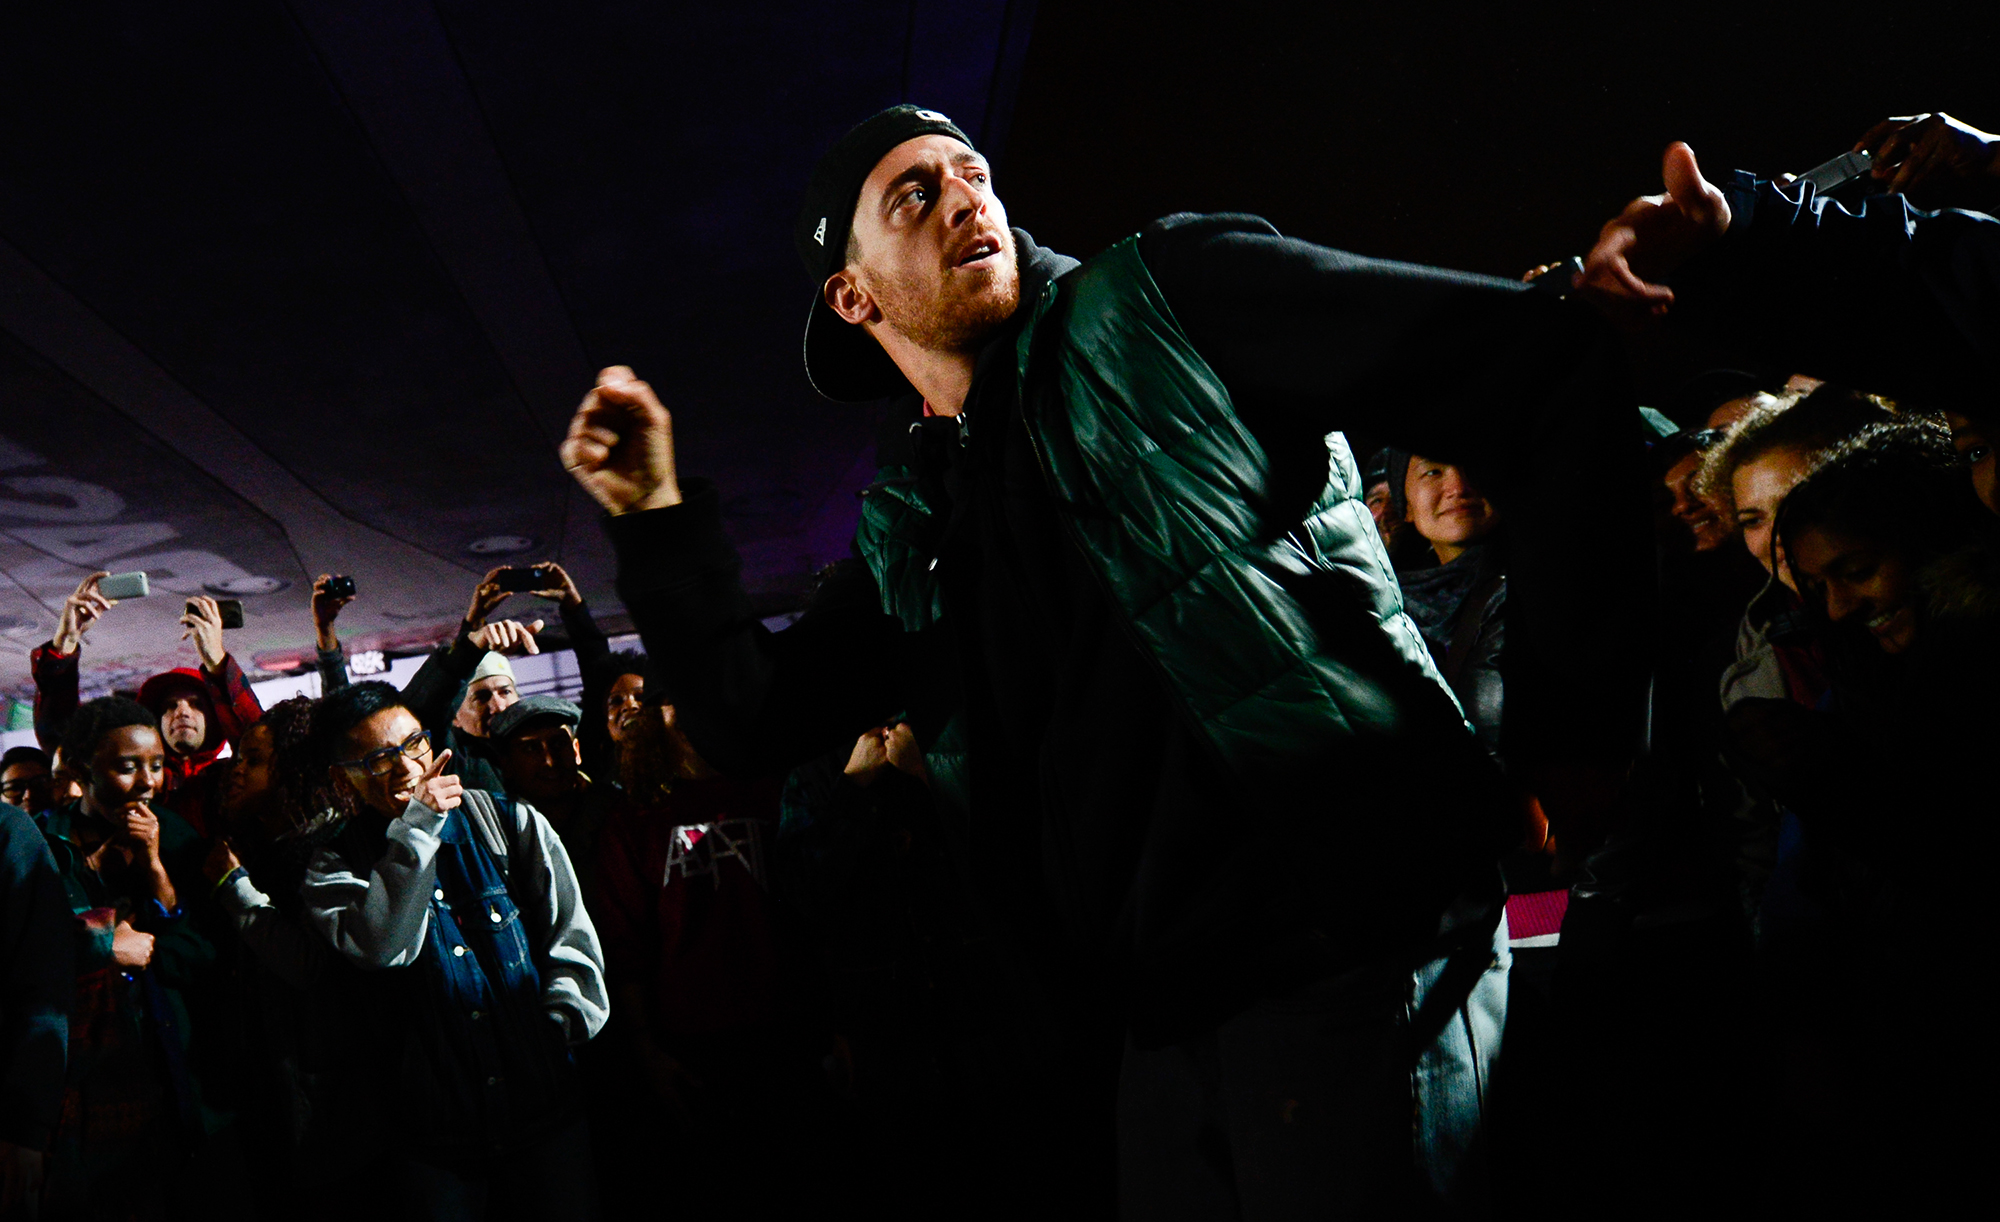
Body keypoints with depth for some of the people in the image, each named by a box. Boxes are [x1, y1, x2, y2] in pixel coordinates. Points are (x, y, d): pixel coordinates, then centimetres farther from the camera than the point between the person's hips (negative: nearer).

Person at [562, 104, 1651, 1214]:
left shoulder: (1167, 300, -1)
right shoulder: (911, 538, 17)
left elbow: (1545, 362, -8)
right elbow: (749, 720, 16)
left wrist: (1566, 740, -11)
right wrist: (655, 516, 6)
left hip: (1349, 953, -6)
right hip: (1166, 1029, 6)